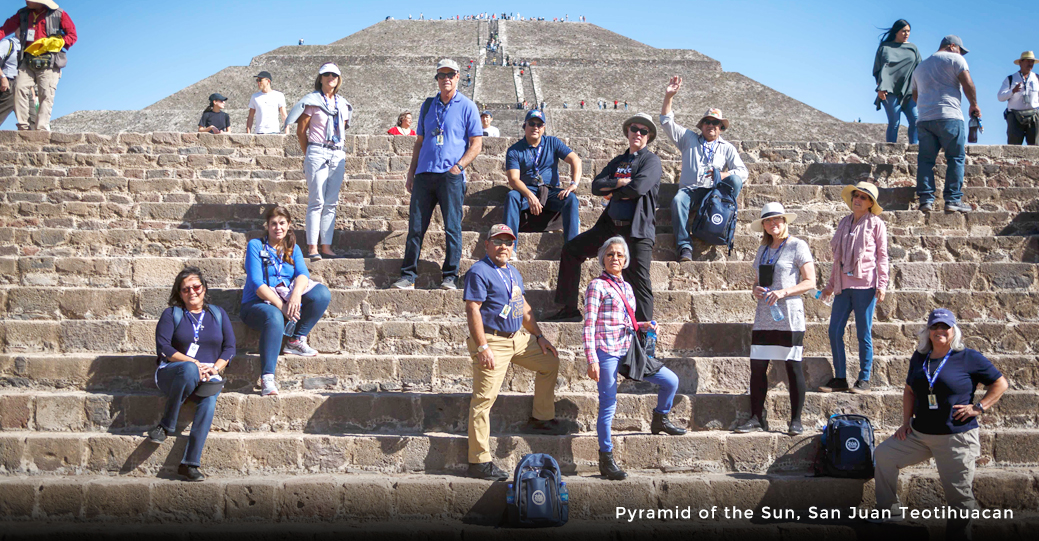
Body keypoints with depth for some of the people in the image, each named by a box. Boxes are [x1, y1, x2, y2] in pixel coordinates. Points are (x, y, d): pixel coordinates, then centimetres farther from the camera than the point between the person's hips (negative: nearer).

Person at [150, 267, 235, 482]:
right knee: (189, 370, -39)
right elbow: (163, 347, -3)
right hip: (171, 374, -2)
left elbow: (229, 347, 11)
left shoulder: (218, 314, 18)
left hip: (208, 376, 2)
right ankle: (167, 425, -27)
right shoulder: (171, 314, 11)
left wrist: (215, 368, -8)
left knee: (209, 400, -34)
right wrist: (194, 363, -13)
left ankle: (189, 463, -36)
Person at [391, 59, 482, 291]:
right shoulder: (428, 105, 18)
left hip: (451, 176, -4)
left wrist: (458, 166, -11)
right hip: (424, 174, 4)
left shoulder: (467, 106, 4)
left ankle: (451, 276, 2)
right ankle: (408, 275, 7)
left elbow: (476, 143, 1)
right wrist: (411, 173, 14)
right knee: (415, 226, 2)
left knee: (452, 227, -4)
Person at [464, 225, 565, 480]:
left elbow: (524, 308, 24)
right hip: (492, 341, -9)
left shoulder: (513, 272, 16)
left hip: (518, 338, 9)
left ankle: (541, 418, 29)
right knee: (484, 399, -9)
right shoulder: (479, 272, -11)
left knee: (550, 362, 20)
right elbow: (472, 310, -18)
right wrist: (482, 347, -24)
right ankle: (479, 461, -8)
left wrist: (539, 336, 19)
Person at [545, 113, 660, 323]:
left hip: (638, 229, -7)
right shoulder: (618, 161, 18)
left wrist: (612, 192, -3)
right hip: (611, 225, 7)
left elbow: (638, 187, -19)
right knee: (571, 250, 10)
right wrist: (621, 182, -11)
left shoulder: (651, 160, -1)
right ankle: (569, 310, 16)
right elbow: (596, 186, 5)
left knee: (638, 280, -11)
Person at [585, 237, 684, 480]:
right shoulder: (597, 286, -5)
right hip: (606, 352, -7)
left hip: (627, 350, 7)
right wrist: (592, 360, -15)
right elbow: (589, 325, -9)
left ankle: (659, 421, 32)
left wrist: (642, 326, 4)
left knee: (671, 381, 8)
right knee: (608, 405, -4)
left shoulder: (626, 287, 16)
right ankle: (606, 459, 6)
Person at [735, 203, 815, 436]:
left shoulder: (798, 246, -2)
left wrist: (783, 292, -19)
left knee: (792, 366, -2)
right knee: (757, 366, 2)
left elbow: (810, 282, -6)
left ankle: (796, 420, 6)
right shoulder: (763, 249, 17)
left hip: (789, 314, -6)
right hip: (764, 314, 6)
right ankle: (756, 418, 8)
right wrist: (756, 290, -1)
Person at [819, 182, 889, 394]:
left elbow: (882, 255, 1)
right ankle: (840, 378, 9)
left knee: (864, 334, -1)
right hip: (843, 285, 5)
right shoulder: (844, 223, 16)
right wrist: (831, 284, 20)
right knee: (835, 331, 0)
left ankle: (864, 380, 8)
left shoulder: (875, 224, 3)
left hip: (865, 284, -5)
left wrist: (882, 285, -7)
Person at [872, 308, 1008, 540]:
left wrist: (978, 407, -12)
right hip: (919, 434, 5)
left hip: (956, 438, -5)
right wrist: (906, 422, 8)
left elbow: (1000, 383, -2)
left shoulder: (969, 358, -7)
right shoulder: (919, 357, 7)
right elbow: (909, 389, 17)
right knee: (883, 456, 1)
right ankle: (888, 512, 12)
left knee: (959, 495, -1)